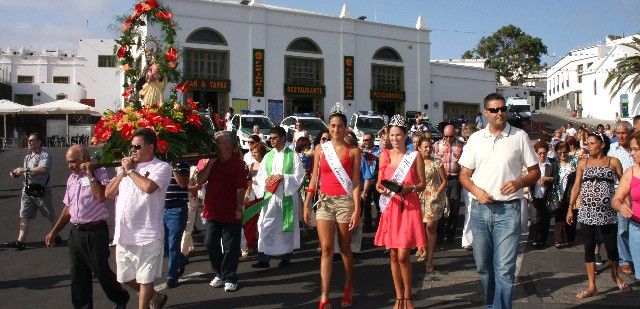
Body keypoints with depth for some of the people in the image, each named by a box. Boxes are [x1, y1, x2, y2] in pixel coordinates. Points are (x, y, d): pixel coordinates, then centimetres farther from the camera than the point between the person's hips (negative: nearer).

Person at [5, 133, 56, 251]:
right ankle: (20, 241, -3)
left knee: (50, 215, 6)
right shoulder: (27, 157, 17)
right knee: (24, 216, 0)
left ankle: (56, 236, 22)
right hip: (27, 190, 8)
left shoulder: (44, 155, -11)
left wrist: (25, 169, -26)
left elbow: (43, 169, -28)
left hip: (42, 191, -7)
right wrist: (16, 173, 7)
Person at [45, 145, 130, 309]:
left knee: (101, 272, 5)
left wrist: (90, 174, -20)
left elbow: (101, 197, -28)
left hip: (95, 232, -7)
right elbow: (68, 209, 19)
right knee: (78, 276, 12)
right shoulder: (72, 178, 11)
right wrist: (53, 232, 19)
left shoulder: (99, 173, -10)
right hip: (75, 232, 7)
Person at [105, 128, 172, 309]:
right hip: (123, 234, 8)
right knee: (126, 278, 19)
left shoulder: (161, 167, -7)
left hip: (146, 235, -8)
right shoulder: (127, 166, 15)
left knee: (145, 280, 3)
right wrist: (123, 172, 0)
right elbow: (108, 193, 12)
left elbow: (148, 186, -26)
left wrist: (130, 170, -11)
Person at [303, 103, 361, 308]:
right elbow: (314, 178, 8)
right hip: (324, 201, 2)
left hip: (345, 201, -2)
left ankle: (348, 289, 29)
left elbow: (356, 182, -4)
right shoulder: (320, 149, 7)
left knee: (344, 248, 10)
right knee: (326, 249, -3)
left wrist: (357, 210, -10)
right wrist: (306, 205, 5)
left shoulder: (353, 151, 0)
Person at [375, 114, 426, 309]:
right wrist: (380, 188, -9)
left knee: (403, 256, -7)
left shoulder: (415, 156, 0)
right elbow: (379, 182, 13)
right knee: (393, 255, 6)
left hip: (409, 207, -3)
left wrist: (409, 188, -16)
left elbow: (422, 184, 2)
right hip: (390, 207, 3)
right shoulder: (384, 156, 8)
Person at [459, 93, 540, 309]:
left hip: (508, 210, -3)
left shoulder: (519, 137, 1)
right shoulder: (475, 139, 7)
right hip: (480, 209, 3)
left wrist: (519, 182, -14)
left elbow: (535, 172, 6)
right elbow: (464, 175, 10)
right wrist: (476, 190, -9)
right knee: (483, 266, 14)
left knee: (504, 269, -6)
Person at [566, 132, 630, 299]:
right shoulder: (583, 163, 9)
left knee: (611, 246, 7)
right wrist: (570, 208, 2)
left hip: (607, 212, -1)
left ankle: (615, 275, 36)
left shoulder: (613, 162, 4)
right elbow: (576, 186, 8)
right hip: (587, 212, 2)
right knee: (589, 248, 2)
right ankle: (592, 286, 8)